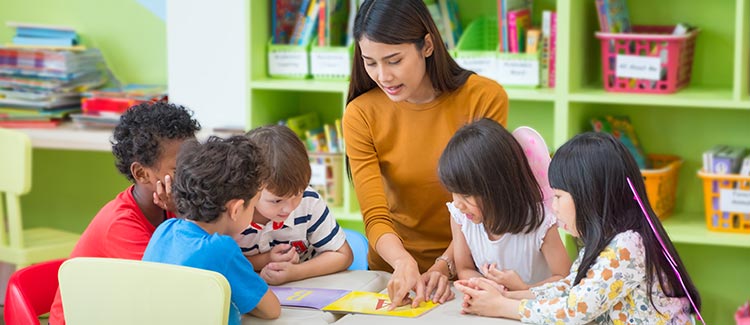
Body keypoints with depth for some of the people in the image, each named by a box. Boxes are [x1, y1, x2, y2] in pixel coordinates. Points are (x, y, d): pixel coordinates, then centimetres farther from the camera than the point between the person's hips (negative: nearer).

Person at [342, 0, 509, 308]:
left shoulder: (485, 98, -8)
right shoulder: (361, 115, -7)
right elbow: (375, 218, -10)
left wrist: (444, 266, -17)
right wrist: (403, 263, -29)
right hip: (394, 267, 1)